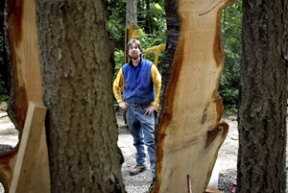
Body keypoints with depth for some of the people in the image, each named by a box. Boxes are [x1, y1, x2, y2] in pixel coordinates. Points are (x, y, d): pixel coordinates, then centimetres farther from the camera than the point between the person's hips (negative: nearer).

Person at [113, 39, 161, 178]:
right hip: (130, 108, 4)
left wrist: (155, 105, -11)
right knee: (137, 139, 15)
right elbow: (116, 86, 17)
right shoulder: (124, 69, 3)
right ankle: (140, 164, 29)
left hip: (145, 108, -4)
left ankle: (156, 170, -4)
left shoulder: (149, 67, -9)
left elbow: (159, 85, -9)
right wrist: (120, 101, 8)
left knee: (150, 140, -8)